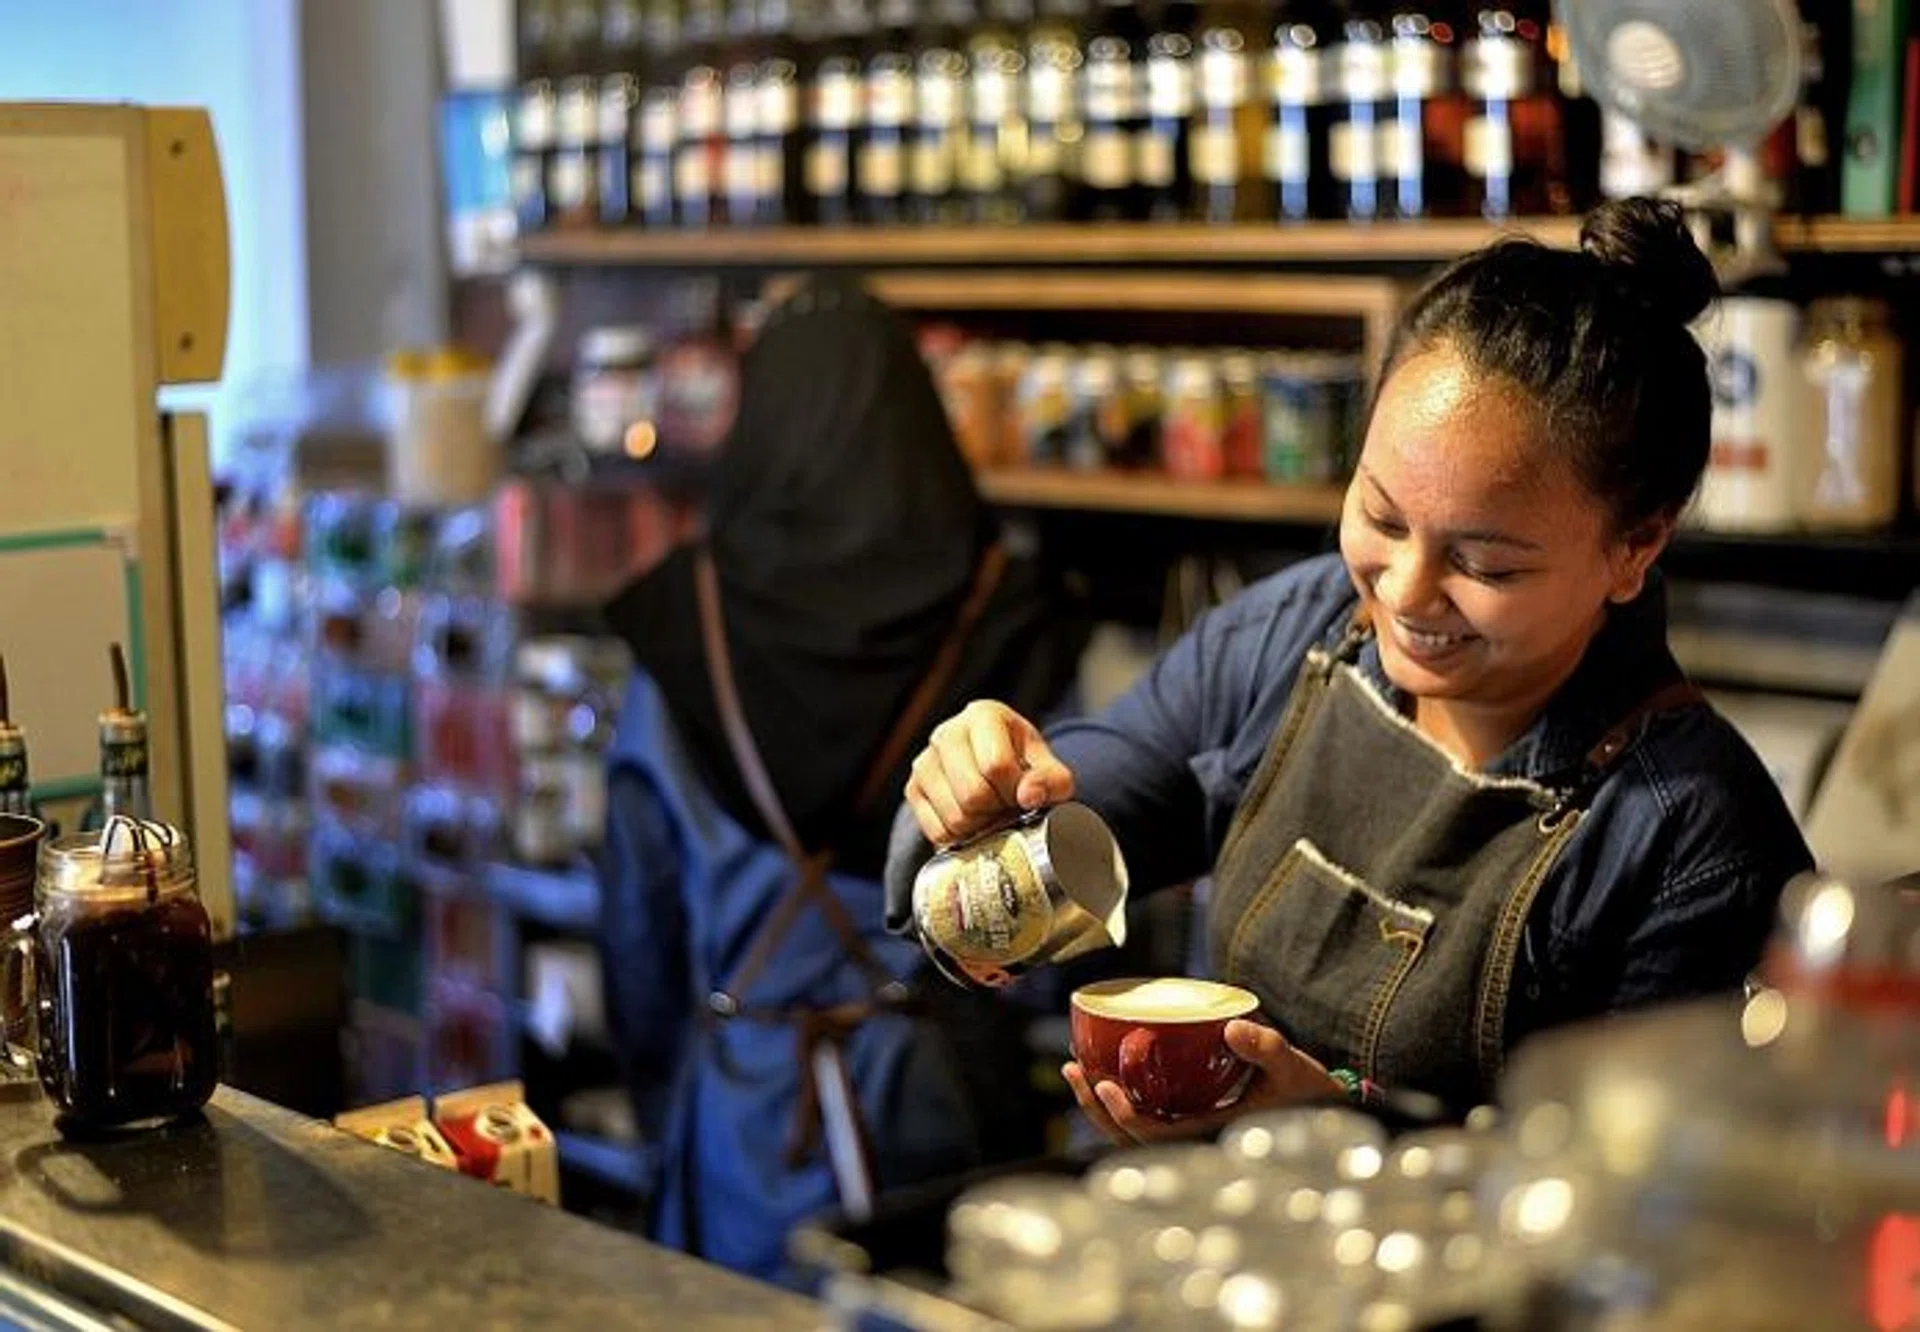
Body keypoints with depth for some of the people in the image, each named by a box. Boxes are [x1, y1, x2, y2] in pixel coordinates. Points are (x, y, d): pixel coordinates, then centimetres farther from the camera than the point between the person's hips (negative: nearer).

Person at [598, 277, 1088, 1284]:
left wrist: (662, 1100, 16)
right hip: (946, 1093, 0)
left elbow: (640, 905, 3)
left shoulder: (679, 641, -2)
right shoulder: (1015, 631, -5)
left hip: (742, 1114, 1)